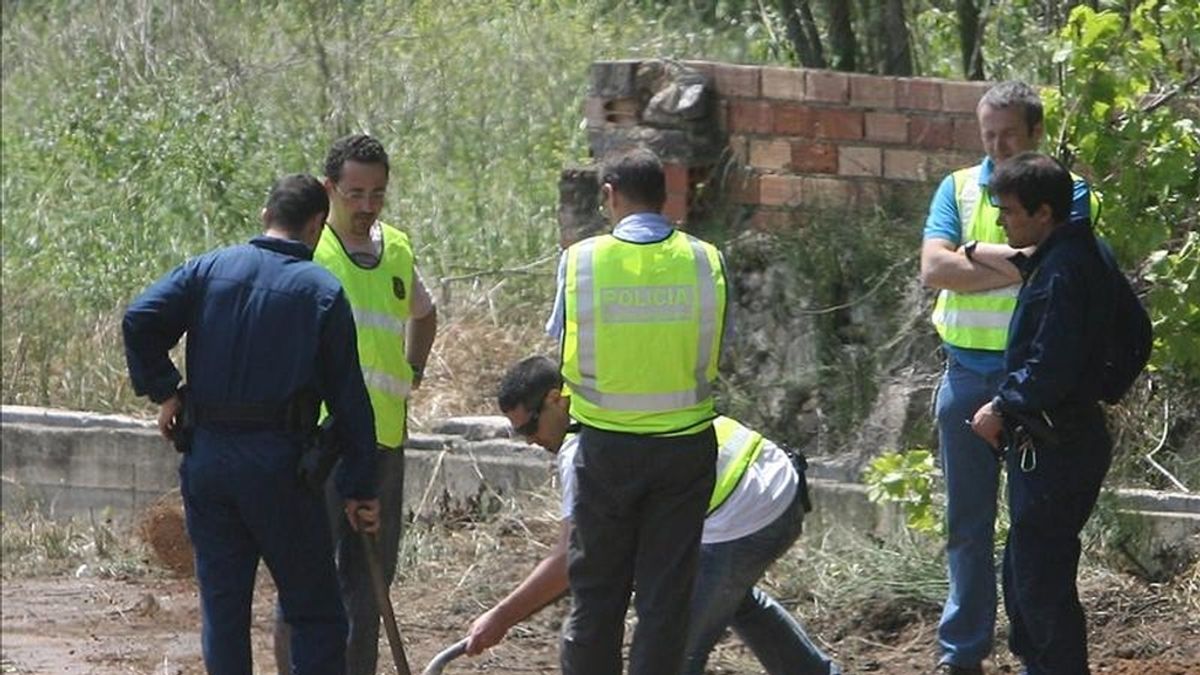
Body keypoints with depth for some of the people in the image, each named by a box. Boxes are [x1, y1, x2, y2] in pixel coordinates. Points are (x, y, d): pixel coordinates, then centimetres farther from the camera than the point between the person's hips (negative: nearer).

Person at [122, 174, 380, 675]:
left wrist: (163, 392, 4)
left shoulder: (210, 269, 7)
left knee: (222, 605, 10)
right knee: (314, 612, 4)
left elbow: (139, 320, -7)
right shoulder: (323, 292, 0)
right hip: (278, 464, -3)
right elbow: (348, 396, 0)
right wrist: (359, 488, 3)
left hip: (206, 458, 3)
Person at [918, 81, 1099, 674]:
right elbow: (934, 268, -8)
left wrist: (977, 256, -12)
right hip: (967, 374, 3)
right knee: (967, 521, 8)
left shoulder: (1070, 195, -1)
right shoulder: (959, 189, 7)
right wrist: (1019, 266, -14)